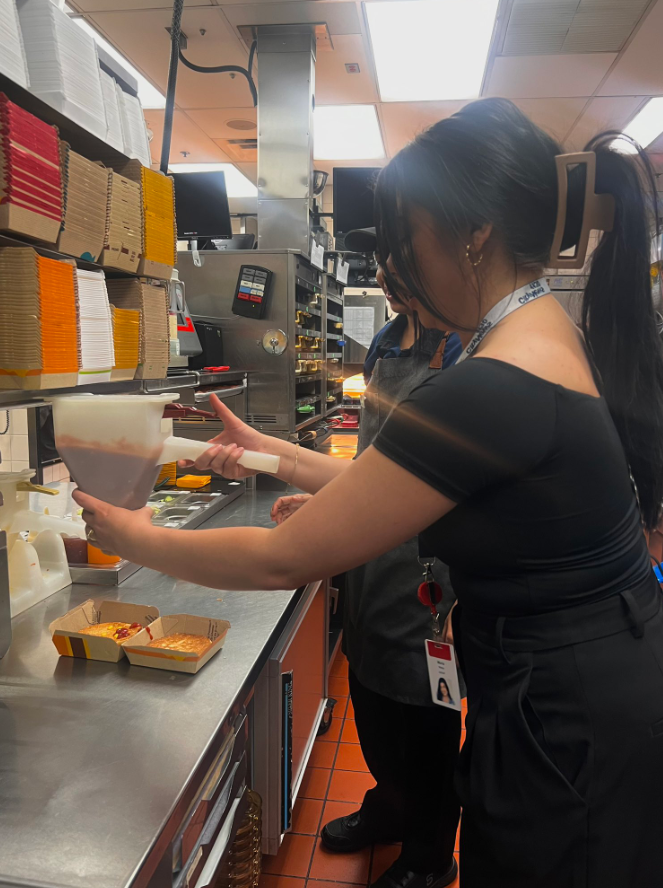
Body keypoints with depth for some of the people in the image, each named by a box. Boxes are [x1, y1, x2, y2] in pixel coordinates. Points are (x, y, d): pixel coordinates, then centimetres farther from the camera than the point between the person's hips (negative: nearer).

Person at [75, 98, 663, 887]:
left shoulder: (489, 390, -29)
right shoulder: (550, 338, 2)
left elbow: (285, 559, -22)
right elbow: (392, 486, 8)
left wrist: (135, 538, -7)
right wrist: (272, 453, 7)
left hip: (567, 725, -8)